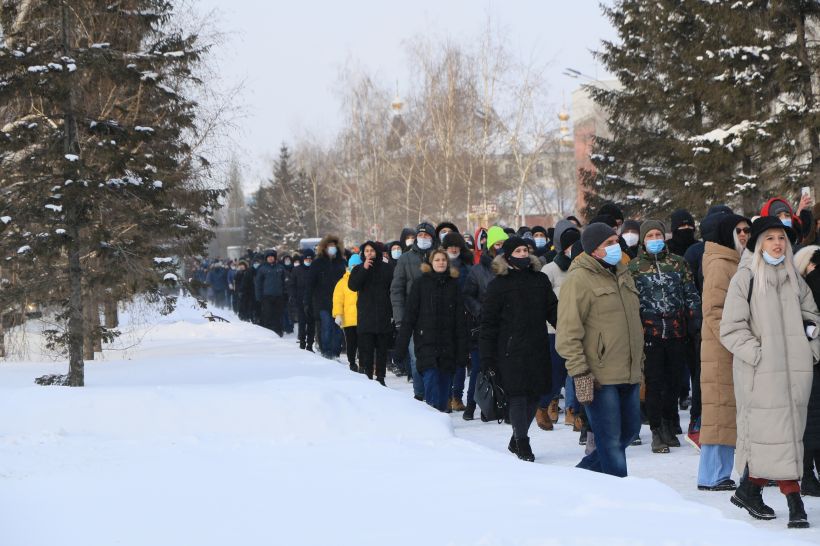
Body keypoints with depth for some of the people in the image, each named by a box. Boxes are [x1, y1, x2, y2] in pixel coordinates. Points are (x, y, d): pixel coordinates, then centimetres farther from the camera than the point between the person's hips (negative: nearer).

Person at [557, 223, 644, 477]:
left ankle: (585, 474, 30)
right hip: (600, 377, -9)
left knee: (630, 430, 16)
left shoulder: (622, 274, 16)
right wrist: (580, 373, -20)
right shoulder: (579, 279, -11)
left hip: (629, 375, 9)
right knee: (611, 441, -5)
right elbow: (567, 333, -15)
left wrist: (639, 361, 25)